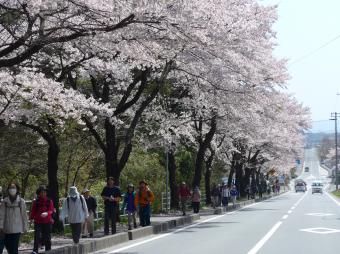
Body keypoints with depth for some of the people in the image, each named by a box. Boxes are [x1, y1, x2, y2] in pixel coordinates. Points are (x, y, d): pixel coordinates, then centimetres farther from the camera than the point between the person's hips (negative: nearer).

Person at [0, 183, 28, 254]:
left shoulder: (21, 201, 0)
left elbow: (24, 215, 1)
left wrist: (25, 227, 0)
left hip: (17, 228, -2)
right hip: (7, 228, 2)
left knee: (14, 246, -6)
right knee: (7, 244, 5)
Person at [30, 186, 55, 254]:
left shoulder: (49, 201, 5)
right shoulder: (36, 202, 6)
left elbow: (51, 210, -6)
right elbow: (33, 211, 6)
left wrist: (47, 213, -26)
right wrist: (31, 218, -6)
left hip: (47, 222, 1)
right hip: (38, 222, -1)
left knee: (47, 237, 7)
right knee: (37, 235, -16)